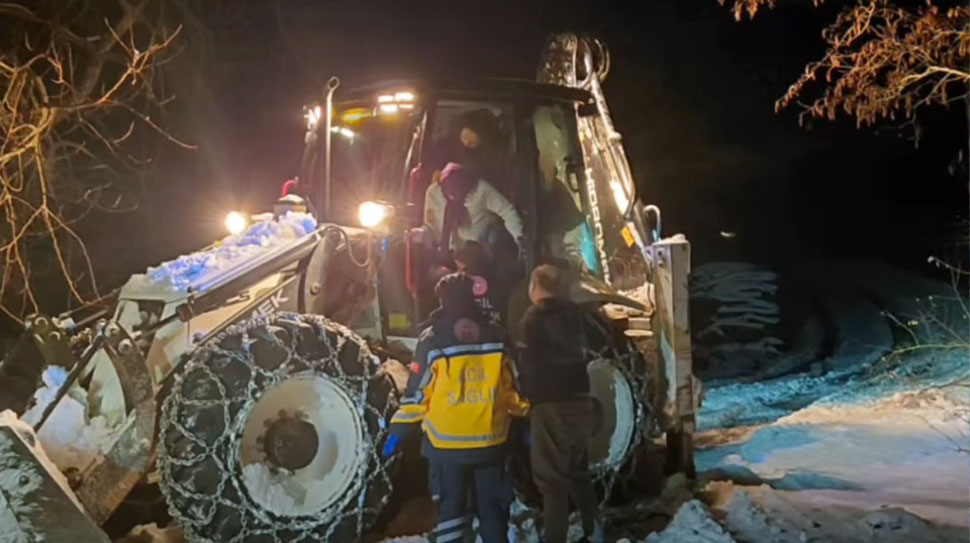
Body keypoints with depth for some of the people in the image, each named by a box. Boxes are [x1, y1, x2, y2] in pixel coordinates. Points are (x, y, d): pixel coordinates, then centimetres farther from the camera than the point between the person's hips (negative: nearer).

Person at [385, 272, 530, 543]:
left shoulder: (432, 340, -9)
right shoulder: (494, 336, 1)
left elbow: (417, 391, -8)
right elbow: (510, 387, 6)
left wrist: (400, 428, 1)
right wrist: (522, 417, 19)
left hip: (446, 442, -3)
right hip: (490, 440, 3)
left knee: (449, 508, 7)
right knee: (491, 507, 14)